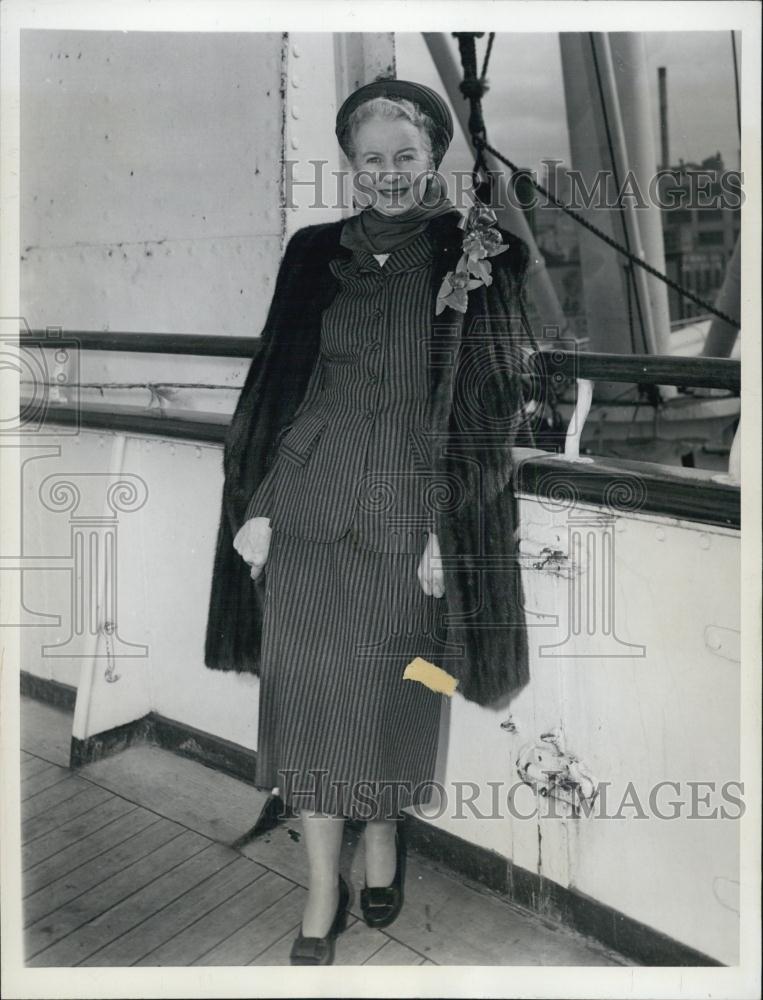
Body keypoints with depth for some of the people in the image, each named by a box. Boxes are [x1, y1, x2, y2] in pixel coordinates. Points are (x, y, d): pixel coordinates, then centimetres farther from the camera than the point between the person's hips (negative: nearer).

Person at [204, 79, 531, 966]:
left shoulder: (477, 255, -1)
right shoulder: (315, 252, 6)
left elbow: (490, 401, -4)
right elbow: (278, 382, 7)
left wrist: (452, 527, -9)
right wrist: (255, 504, 2)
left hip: (411, 515, -2)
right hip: (309, 505, 2)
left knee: (391, 693, 10)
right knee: (306, 693, 6)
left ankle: (384, 835, 40)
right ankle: (323, 891, 25)